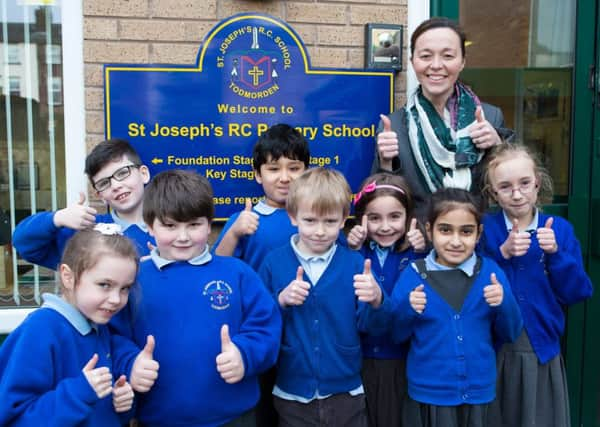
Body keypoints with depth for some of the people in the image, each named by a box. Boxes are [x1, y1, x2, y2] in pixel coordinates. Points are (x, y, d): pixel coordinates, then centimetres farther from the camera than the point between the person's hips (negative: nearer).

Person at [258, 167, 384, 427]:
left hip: (346, 395, 1)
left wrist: (375, 300, -27)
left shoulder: (355, 263, -6)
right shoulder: (274, 262, -6)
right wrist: (281, 301, -20)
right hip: (292, 396, 0)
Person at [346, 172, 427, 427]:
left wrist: (421, 254, -20)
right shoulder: (354, 249, -5)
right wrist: (352, 252, -21)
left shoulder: (414, 252, -4)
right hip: (359, 358, 0)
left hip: (402, 360, 0)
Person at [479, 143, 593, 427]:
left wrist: (555, 254, -18)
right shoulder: (482, 228, -7)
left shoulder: (560, 229, -1)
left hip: (542, 349, 2)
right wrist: (502, 254, -22)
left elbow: (577, 294, -4)